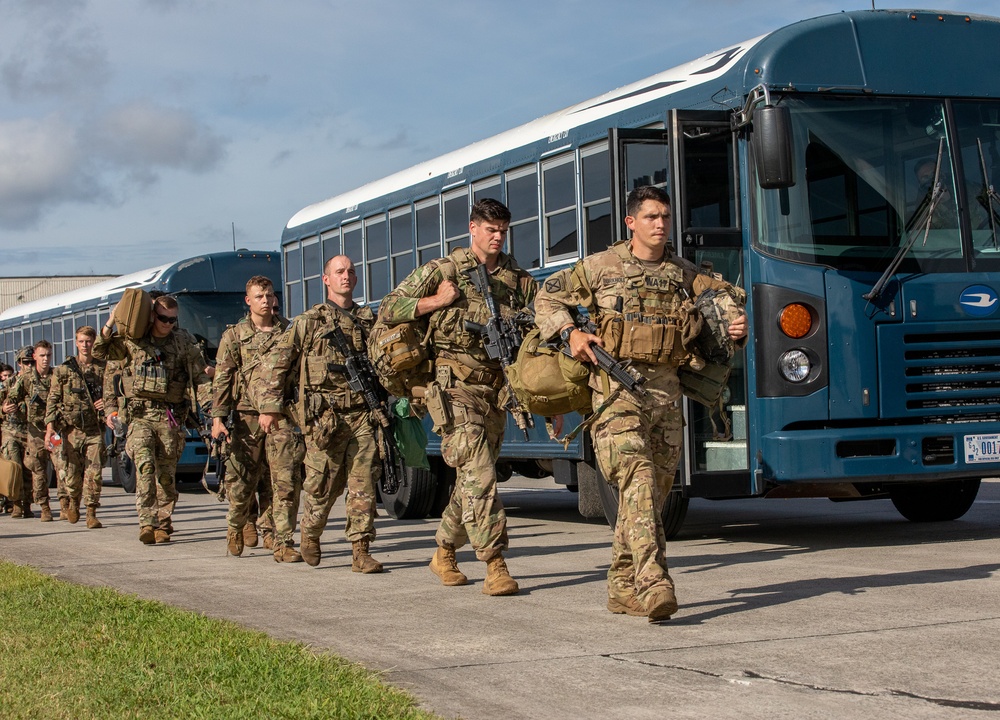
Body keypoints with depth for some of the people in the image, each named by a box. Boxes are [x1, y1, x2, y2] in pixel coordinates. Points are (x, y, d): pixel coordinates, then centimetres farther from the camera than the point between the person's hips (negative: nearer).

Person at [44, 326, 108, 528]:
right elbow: (53, 399, 4)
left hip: (95, 429, 0)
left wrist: (106, 402, -7)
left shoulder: (103, 368, 7)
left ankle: (91, 513, -4)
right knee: (72, 472, 6)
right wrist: (50, 425, -6)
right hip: (71, 428, 0)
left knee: (94, 473, -8)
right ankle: (73, 501, 34)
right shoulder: (64, 370, 6)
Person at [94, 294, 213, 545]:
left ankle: (163, 524, 17)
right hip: (140, 414, -1)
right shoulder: (134, 340, 7)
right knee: (144, 464, -19)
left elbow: (199, 374, 9)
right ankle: (147, 522, -24)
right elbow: (100, 352, 12)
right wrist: (110, 324, -1)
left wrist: (210, 373, -12)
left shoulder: (184, 342, 6)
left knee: (166, 473, 4)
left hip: (170, 416, 1)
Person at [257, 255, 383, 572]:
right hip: (324, 415, -2)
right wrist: (270, 407, -2)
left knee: (363, 485, -4)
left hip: (362, 414, 2)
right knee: (323, 485, 3)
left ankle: (361, 552, -2)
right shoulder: (308, 322, 6)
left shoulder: (369, 321, 14)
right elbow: (274, 365, 5)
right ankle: (310, 535, 28)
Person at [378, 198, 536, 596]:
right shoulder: (442, 271, 0)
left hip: (495, 390, 5)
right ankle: (495, 565, -17)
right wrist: (436, 301, -10)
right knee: (478, 475, -15)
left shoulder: (519, 280, 11)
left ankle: (444, 553, 31)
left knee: (472, 478, 13)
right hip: (455, 387, -5)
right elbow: (388, 309, 1)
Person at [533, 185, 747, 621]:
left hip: (665, 389, 5)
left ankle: (623, 588, 19)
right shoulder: (602, 267, 6)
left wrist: (737, 327, -6)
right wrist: (569, 332, -3)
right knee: (637, 478, -22)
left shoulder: (683, 275, 14)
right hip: (617, 388, -4)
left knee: (655, 488, 7)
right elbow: (547, 297, 14)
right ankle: (654, 583, -32)